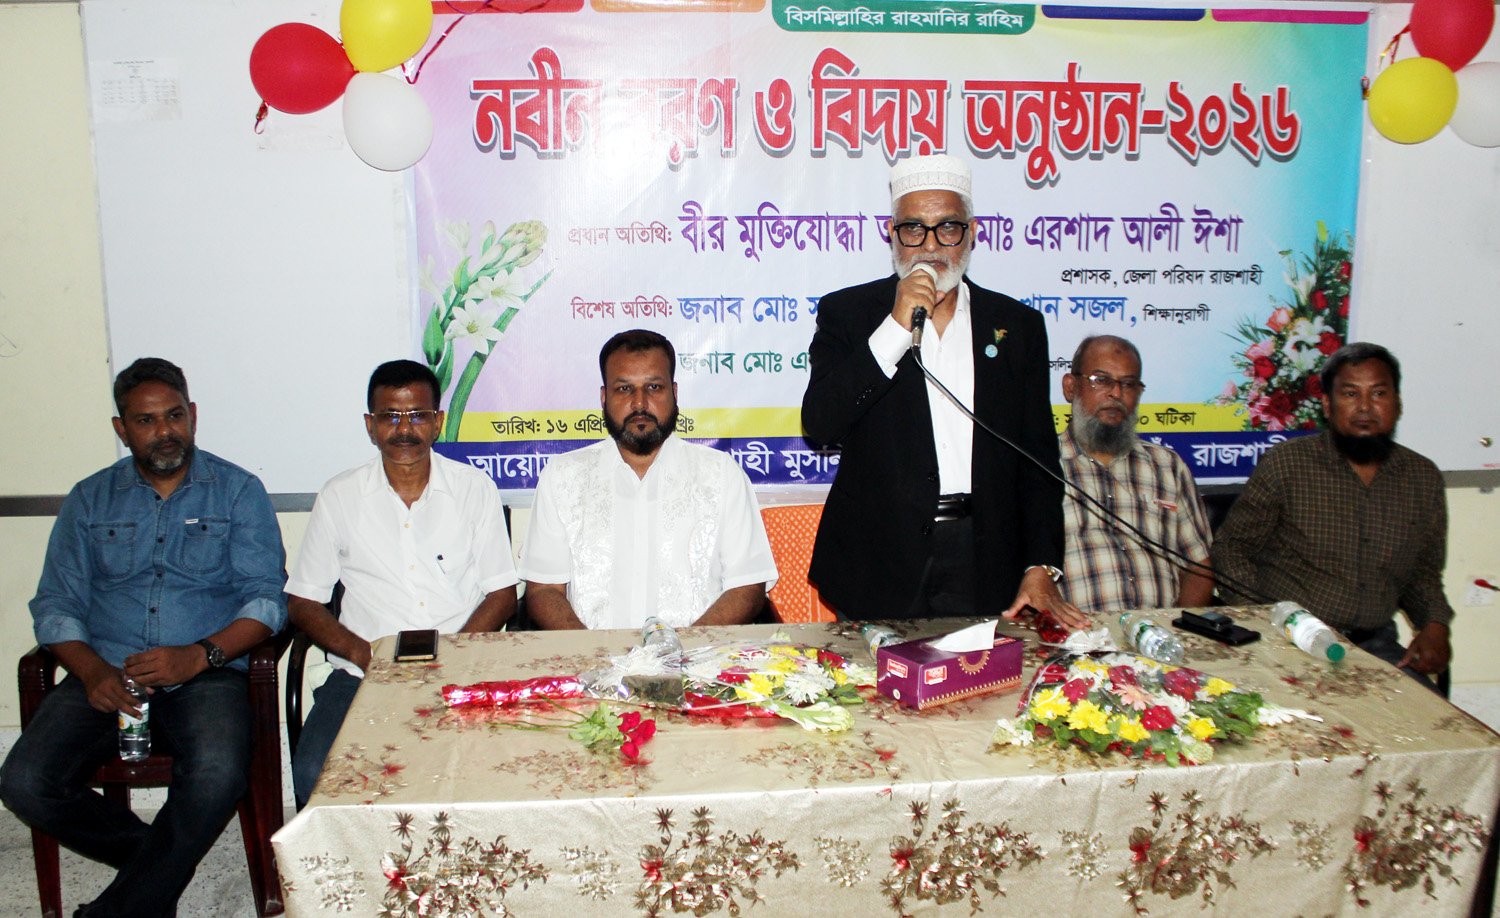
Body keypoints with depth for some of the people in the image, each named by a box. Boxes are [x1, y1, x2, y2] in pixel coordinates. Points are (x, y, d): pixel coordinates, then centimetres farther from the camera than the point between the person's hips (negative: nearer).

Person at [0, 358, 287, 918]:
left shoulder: (238, 491, 7)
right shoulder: (90, 500, 16)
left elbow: (266, 599, -1)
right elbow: (55, 603, 9)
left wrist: (199, 656, -18)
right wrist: (93, 671, -11)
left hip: (207, 676, -3)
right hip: (106, 676, 3)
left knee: (217, 776, -33)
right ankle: (161, 862, 2)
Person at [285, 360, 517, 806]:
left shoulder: (475, 488, 8)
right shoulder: (339, 496, 9)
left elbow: (501, 594, 7)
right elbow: (303, 603, 10)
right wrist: (363, 653, -9)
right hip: (363, 674, 1)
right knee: (315, 773, -25)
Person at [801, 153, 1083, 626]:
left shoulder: (1018, 325, 10)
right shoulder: (848, 312, 4)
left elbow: (1039, 460, 8)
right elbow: (819, 426, -10)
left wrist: (1041, 568, -2)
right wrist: (896, 328, -15)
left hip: (986, 565, 2)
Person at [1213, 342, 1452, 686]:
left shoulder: (1424, 478, 10)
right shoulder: (1286, 463, -2)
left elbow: (1425, 571, 21)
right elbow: (1231, 548, 1)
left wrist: (1435, 624, 1)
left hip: (1375, 643, 4)